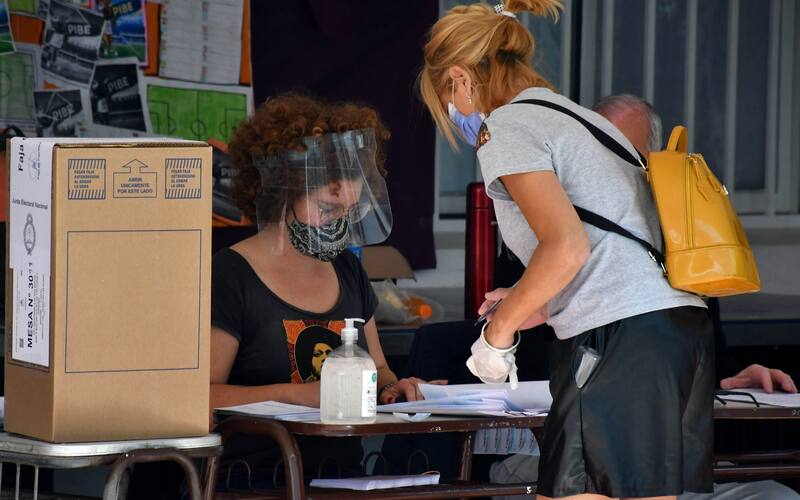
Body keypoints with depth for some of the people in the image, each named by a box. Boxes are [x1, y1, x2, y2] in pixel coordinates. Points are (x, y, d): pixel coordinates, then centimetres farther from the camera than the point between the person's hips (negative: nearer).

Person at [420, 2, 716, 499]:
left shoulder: (507, 126, -1)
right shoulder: (587, 119, 26)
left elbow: (566, 247, -15)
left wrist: (499, 331, -2)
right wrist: (539, 307, 28)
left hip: (619, 341, -9)